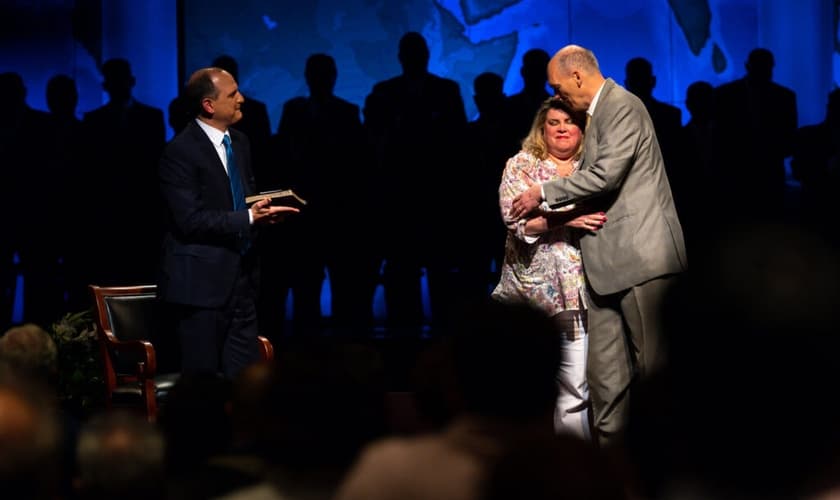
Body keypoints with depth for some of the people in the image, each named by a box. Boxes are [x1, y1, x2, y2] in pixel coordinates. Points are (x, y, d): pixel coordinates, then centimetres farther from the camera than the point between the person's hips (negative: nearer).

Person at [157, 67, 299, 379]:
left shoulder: (239, 142, 12)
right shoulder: (181, 151, -12)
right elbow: (191, 220, -19)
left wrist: (263, 212, 1)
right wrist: (249, 218, -22)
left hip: (240, 281, 7)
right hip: (201, 284, -7)